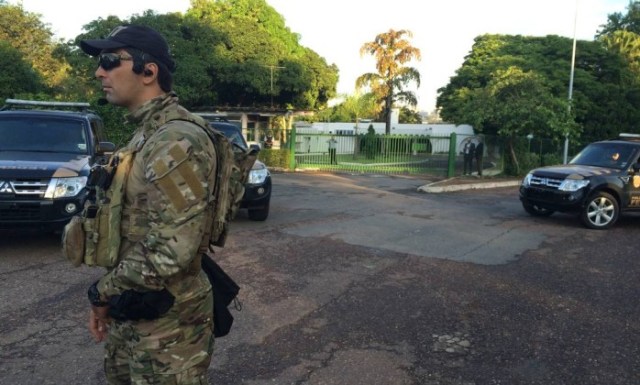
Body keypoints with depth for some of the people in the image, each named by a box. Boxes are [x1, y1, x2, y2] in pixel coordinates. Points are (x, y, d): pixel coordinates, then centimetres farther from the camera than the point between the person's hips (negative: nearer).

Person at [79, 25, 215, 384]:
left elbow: (170, 252, -29)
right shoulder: (145, 134, 10)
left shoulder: (177, 141, -23)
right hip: (131, 309, 9)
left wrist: (102, 290, -13)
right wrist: (108, 295, 11)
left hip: (168, 320, -9)